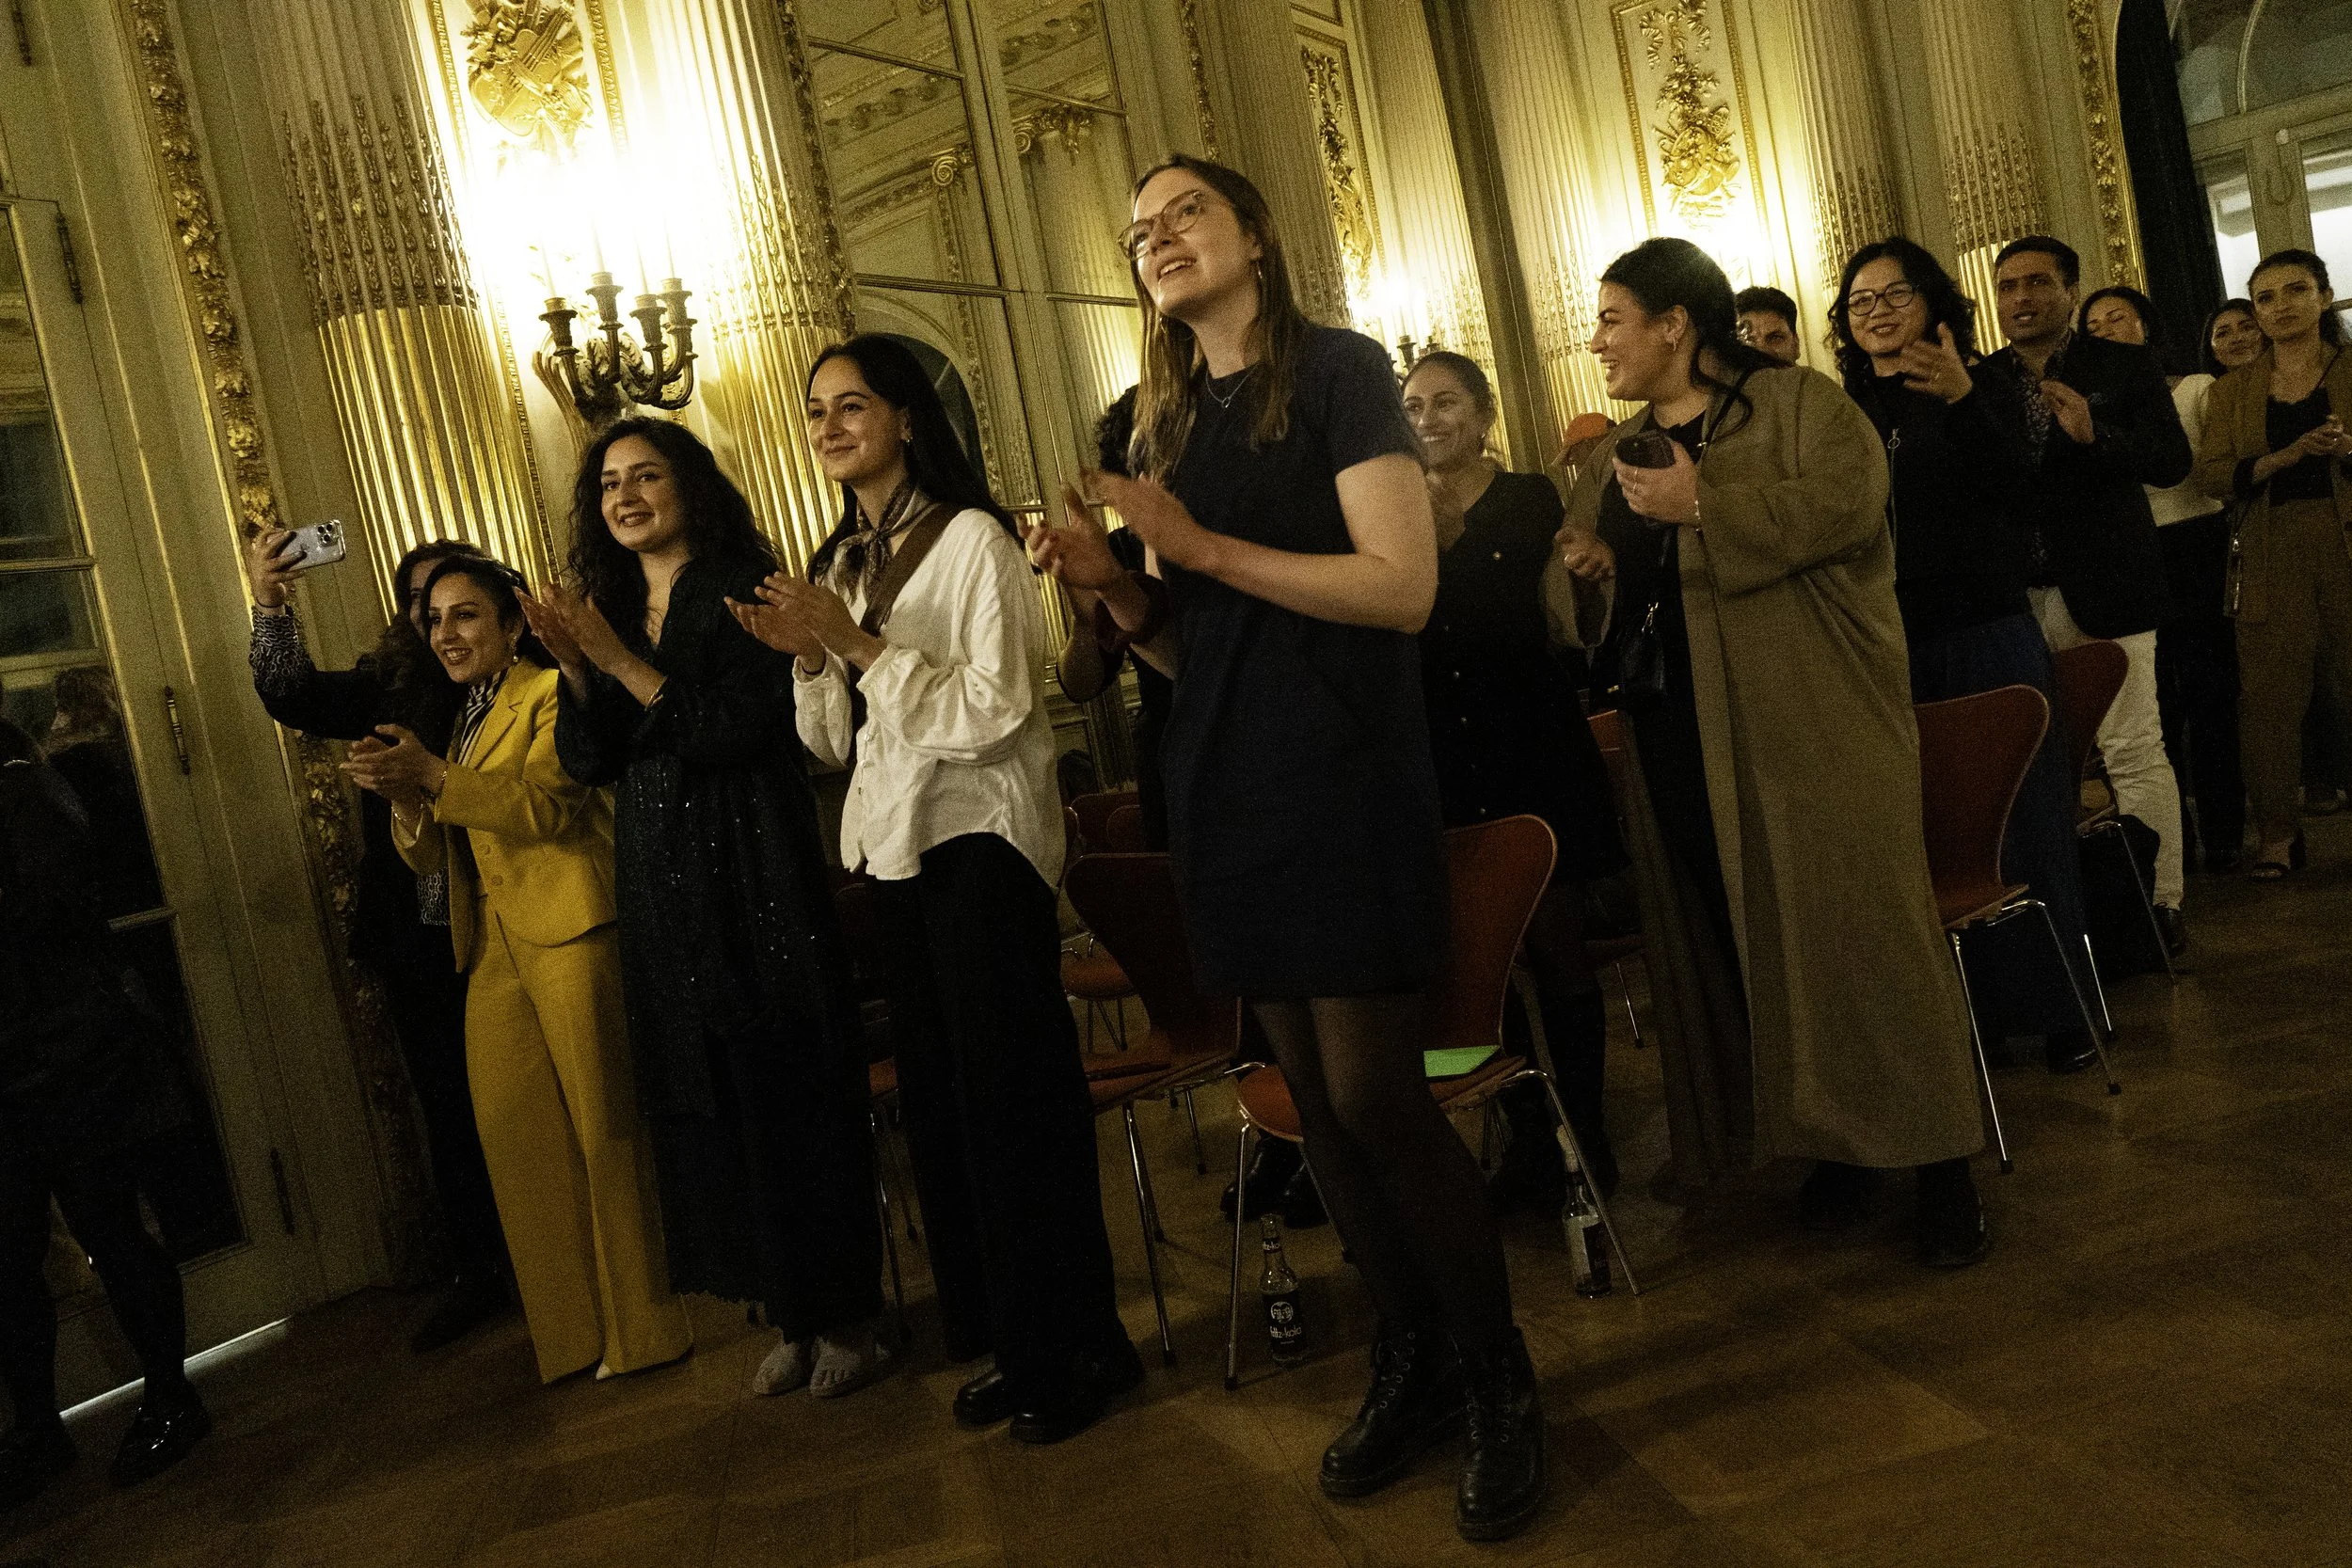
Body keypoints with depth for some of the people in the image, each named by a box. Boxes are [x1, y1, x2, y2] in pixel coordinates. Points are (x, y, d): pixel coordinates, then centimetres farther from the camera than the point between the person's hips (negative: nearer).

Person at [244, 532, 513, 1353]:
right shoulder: (390, 684, 8)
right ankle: (475, 1273, 24)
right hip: (419, 937, 4)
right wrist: (271, 606, -16)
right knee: (447, 1108, 12)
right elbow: (295, 699, -3)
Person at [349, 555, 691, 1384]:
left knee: (605, 1130, -4)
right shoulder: (459, 722, 23)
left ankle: (641, 1327, 7)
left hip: (568, 935, -7)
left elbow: (550, 804, -16)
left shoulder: (552, 693, 0)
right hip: (492, 952, 8)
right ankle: (575, 1334, 17)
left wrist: (434, 778, -21)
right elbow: (430, 857, 18)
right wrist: (404, 794, -2)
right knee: (518, 1144, 6)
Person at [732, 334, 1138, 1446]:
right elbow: (838, 739, 14)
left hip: (979, 837, -8)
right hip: (893, 842, 8)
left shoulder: (971, 539, -9)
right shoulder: (843, 563, 14)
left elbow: (996, 707, -17)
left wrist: (861, 644, -19)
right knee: (939, 1098, 11)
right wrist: (809, 657, -4)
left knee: (1013, 1093, -4)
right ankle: (1010, 1340, 24)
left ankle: (1076, 1344, 10)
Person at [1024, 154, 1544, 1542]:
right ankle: (1414, 1357, 26)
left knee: (1374, 1092, -9)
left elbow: (1403, 586, -15)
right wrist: (1111, 586, -3)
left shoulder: (1337, 371, -4)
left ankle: (1501, 1380, 11)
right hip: (1227, 790, 6)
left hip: (1346, 780, -6)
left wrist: (1202, 546, -17)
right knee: (1317, 1099, 10)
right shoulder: (1163, 425, 15)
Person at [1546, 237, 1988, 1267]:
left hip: (1814, 727, -6)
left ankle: (1940, 1160, 4)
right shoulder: (1622, 452, 19)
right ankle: (1825, 1142, 20)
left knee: (1858, 931, -6)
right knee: (1740, 946, 7)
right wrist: (1580, 564, -2)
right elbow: (1568, 575, 20)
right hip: (1683, 745, 6)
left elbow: (1844, 503, -17)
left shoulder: (1799, 404, -1)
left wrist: (1705, 507, -20)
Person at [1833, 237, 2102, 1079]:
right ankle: (1961, 1009, 18)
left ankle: (2055, 1009, 14)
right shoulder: (1847, 409, 10)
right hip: (1894, 650, 3)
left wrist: (1962, 398, -29)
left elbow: (2012, 482, -17)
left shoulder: (1985, 384, 1)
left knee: (2021, 824, 2)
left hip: (1988, 637, -3)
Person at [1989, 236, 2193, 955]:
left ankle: (2162, 902, 6)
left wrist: (2094, 433, -22)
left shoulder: (2126, 366, 4)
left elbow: (2172, 462, -7)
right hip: (2013, 596, 3)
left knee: (2134, 752, -2)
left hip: (2105, 589, -2)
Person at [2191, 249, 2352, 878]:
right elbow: (2211, 476, 1)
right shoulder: (2234, 389, 13)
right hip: (2272, 555, 1)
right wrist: (2287, 455, -13)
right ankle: (2278, 835, 7)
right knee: (2270, 692, -2)